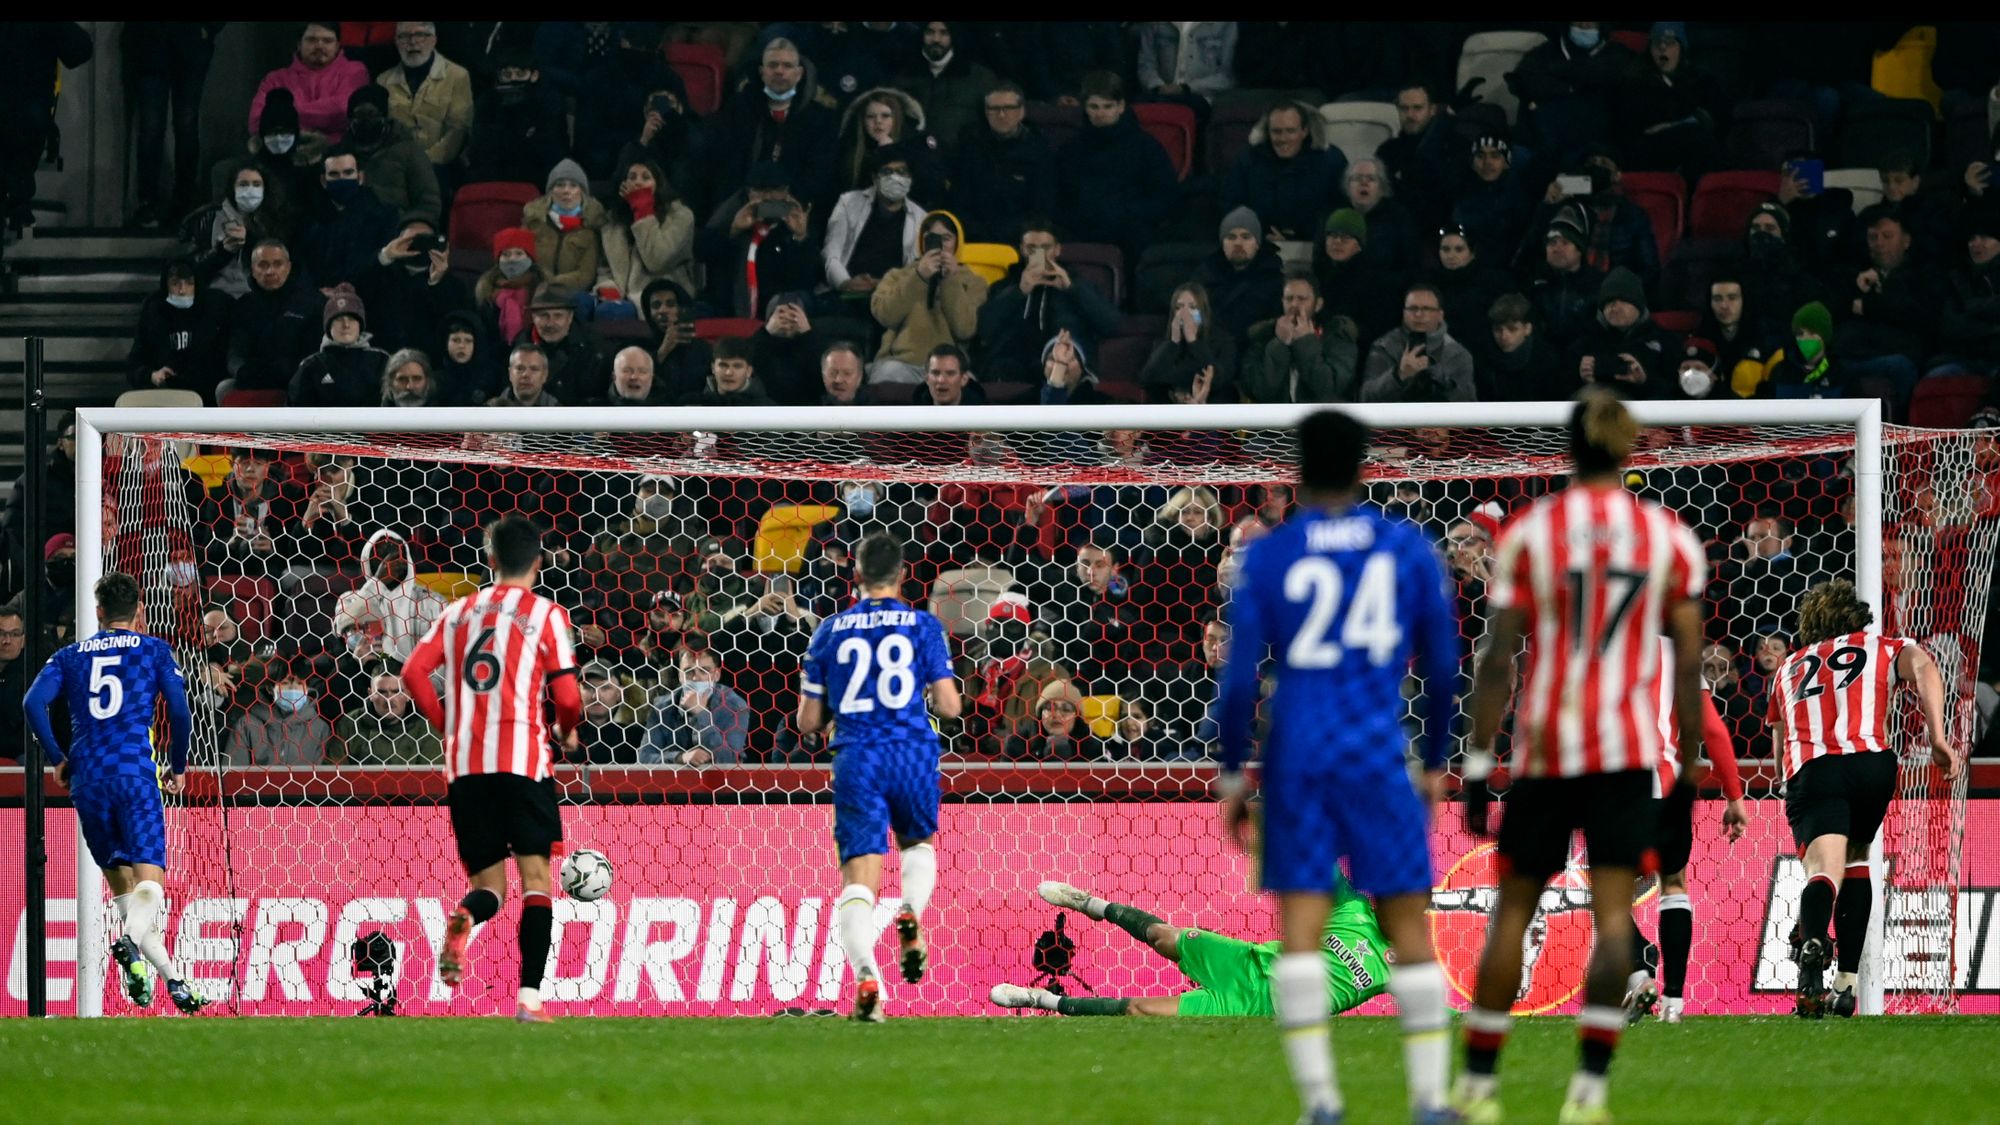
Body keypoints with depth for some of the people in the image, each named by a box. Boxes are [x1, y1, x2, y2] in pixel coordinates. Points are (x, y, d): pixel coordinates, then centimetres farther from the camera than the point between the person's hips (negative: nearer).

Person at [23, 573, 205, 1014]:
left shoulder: (70, 656, 15)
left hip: (87, 779, 3)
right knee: (149, 880, -12)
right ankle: (130, 942, -43)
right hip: (136, 774, -3)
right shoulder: (154, 650, 9)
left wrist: (57, 759, 10)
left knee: (122, 886, 15)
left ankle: (172, 979, 9)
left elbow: (33, 703, 1)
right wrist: (178, 767, 14)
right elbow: (179, 710, 0)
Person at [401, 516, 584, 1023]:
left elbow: (414, 672, 5)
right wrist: (567, 732, 19)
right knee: (536, 878, 2)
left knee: (488, 883, 11)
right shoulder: (547, 614, 3)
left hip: (464, 764, 3)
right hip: (522, 759, -3)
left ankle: (464, 917, -25)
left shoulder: (459, 611, 15)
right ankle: (529, 996, -11)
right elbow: (567, 696, -3)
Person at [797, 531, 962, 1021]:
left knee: (858, 884, -3)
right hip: (913, 755, 0)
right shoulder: (923, 625, 2)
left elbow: (808, 721, 9)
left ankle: (866, 974, -28)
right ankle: (911, 916, -2)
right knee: (919, 843, 28)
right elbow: (949, 706, -1)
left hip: (856, 760, 0)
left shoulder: (830, 630, 6)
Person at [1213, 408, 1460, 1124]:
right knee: (1408, 927, 5)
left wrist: (1231, 775, 7)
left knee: (1300, 928, -1)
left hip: (1297, 753, 0)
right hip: (1380, 754, 0)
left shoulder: (1268, 556, 2)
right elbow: (1443, 666, 8)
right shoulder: (1408, 548, 6)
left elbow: (1239, 676, -1)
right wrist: (1436, 763, 19)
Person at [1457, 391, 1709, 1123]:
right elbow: (1689, 661, 2)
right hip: (1627, 752, 0)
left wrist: (1477, 766, -1)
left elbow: (1498, 659, -4)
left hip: (1544, 747, 0)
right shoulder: (1670, 538, 2)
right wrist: (1689, 771, 9)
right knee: (1613, 912, -2)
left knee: (1513, 909, 10)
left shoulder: (1527, 533, -1)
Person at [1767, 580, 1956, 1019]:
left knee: (1825, 868, -19)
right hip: (1870, 762, 0)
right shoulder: (1883, 648, 24)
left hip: (1808, 767, 0)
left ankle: (1813, 942, -52)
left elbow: (1779, 739, 39)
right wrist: (1937, 737, -5)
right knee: (1855, 860, 23)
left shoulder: (1789, 667, 33)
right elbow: (1922, 666, 2)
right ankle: (1846, 984, 17)